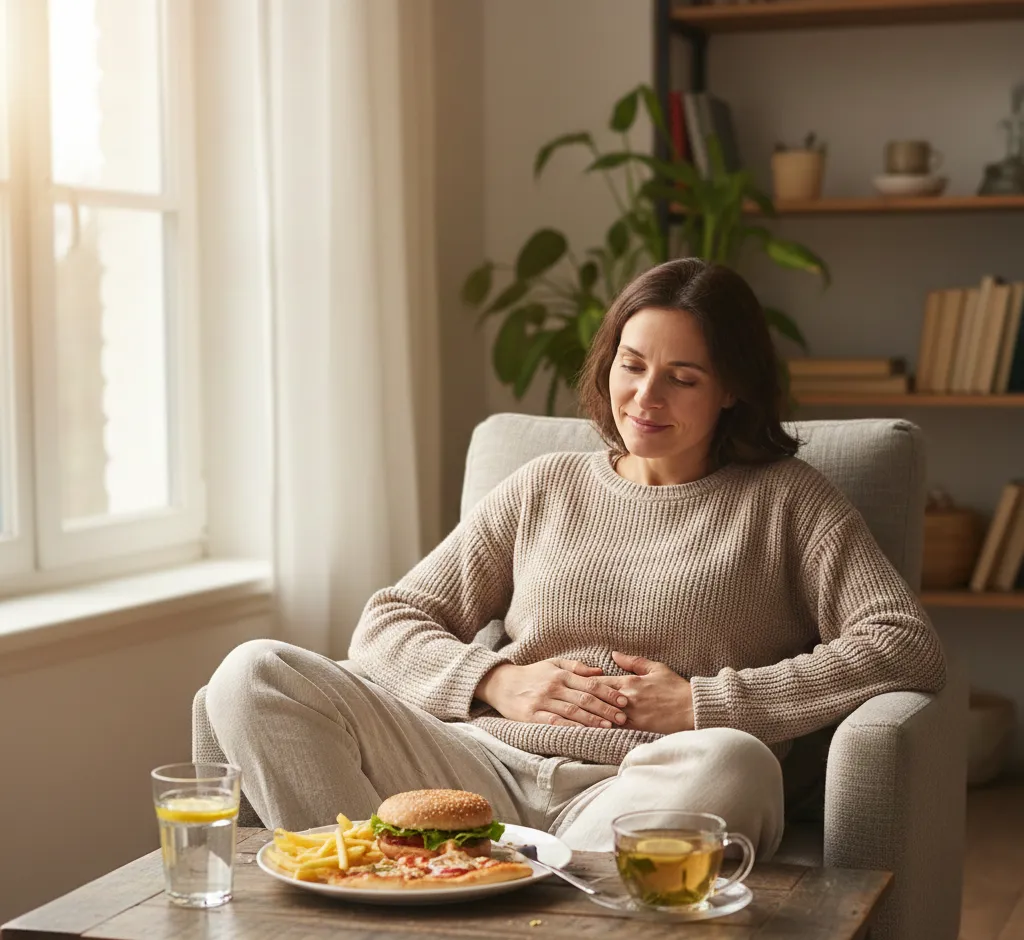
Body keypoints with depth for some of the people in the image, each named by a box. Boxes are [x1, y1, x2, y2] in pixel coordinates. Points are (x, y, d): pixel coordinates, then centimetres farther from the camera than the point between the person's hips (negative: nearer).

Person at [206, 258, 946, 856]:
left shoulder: (786, 500, 12)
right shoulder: (544, 490, 21)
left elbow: (911, 649, -1)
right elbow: (387, 625, 19)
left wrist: (704, 705, -6)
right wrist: (496, 682, -2)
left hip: (640, 797, -3)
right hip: (490, 772, 3)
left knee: (732, 764, -41)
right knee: (256, 677, -18)